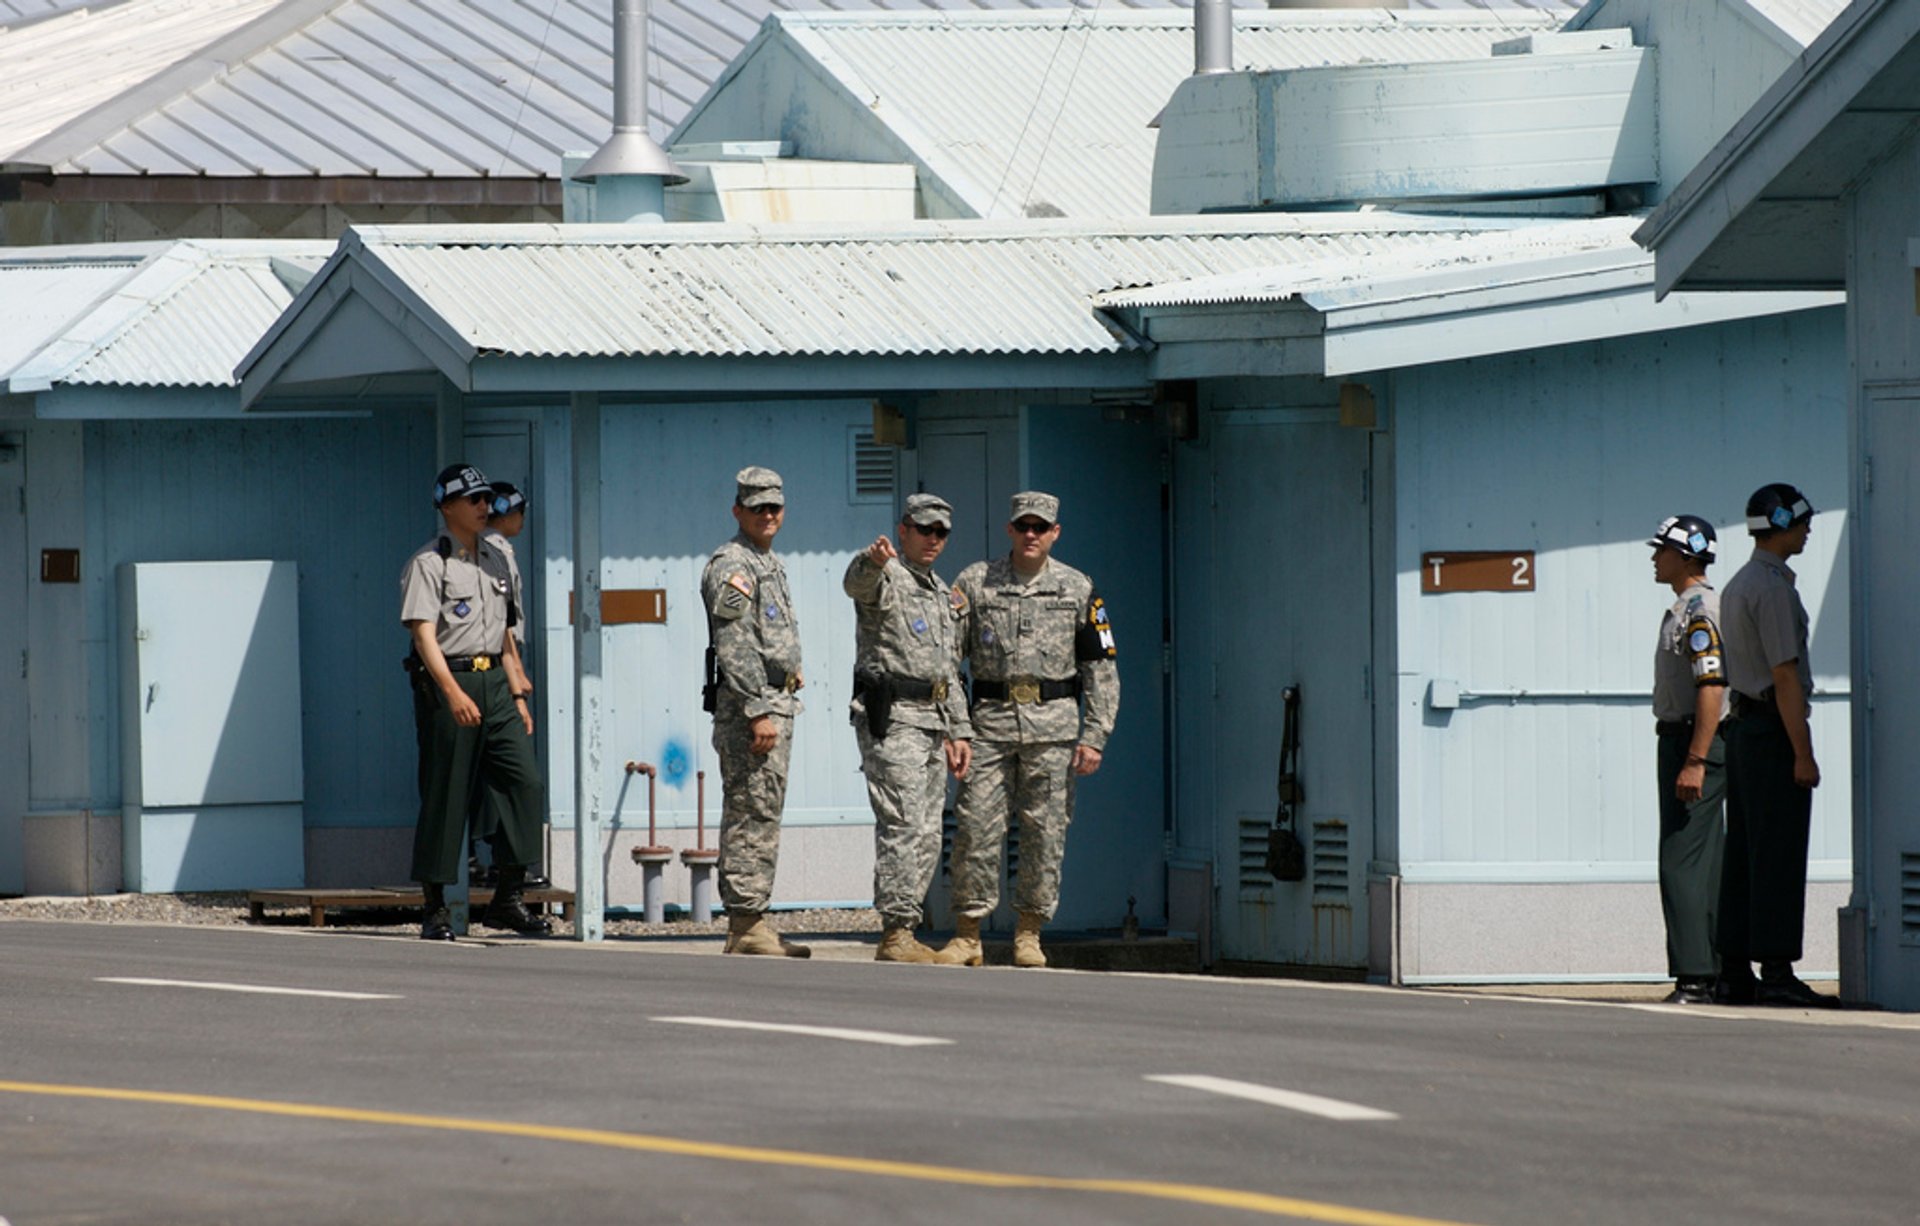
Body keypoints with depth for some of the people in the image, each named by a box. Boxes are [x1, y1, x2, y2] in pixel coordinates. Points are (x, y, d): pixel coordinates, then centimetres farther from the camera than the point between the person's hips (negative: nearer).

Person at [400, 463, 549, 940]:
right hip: (445, 683, -6)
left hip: (494, 684, 6)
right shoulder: (428, 563, -5)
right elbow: (423, 632, -15)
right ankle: (435, 909, 3)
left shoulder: (495, 561, 18)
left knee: (525, 782, -5)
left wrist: (518, 695, 18)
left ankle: (509, 898, -1)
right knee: (445, 797, -3)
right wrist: (453, 692, -26)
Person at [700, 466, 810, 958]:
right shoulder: (732, 565, -12)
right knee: (752, 815, -11)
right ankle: (746, 926, -12)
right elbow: (735, 648, -19)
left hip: (776, 703, 10)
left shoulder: (769, 564, 20)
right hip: (748, 702, -10)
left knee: (761, 816, 11)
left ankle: (751, 923, 14)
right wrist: (758, 711, -23)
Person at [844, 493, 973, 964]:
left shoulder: (940, 592, 21)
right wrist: (874, 559, -56)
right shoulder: (886, 579, -6)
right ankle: (895, 935, -15)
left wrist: (958, 730, 20)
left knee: (926, 836, 8)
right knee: (902, 827, -14)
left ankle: (903, 934, 13)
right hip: (891, 719, -9)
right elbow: (857, 583, -33)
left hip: (932, 723, 9)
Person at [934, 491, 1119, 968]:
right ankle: (967, 935, 1)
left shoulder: (1078, 590, 7)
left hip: (1053, 723, 0)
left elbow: (1101, 668, 7)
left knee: (1046, 831, 1)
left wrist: (1093, 737, 0)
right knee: (976, 826, -5)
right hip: (991, 719, 0)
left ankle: (1029, 934, 11)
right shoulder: (975, 583, 7)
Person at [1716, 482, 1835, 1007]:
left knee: (1743, 856, 8)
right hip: (1774, 730, -10)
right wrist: (1803, 753, -18)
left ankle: (1735, 972, 8)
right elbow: (1785, 674, -18)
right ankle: (1777, 973, -13)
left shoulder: (1737, 586, 17)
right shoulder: (1773, 587, -13)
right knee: (1778, 856, -10)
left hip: (1743, 727, 10)